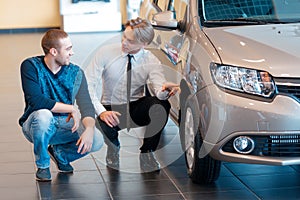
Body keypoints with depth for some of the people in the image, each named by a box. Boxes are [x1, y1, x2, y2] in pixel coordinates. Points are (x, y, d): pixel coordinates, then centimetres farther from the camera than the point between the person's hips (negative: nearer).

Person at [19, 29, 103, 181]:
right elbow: (35, 100, -27)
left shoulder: (75, 73, -4)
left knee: (96, 140, -23)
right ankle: (42, 166, -12)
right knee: (43, 115, -38)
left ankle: (59, 153, 10)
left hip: (64, 125, 3)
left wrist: (89, 129, -34)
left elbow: (86, 106, -14)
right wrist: (71, 109, -23)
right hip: (35, 126, -3)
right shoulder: (31, 66, -14)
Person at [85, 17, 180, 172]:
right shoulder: (106, 52, -9)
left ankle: (147, 153, -8)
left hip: (137, 109, 1)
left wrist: (165, 90, -51)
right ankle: (113, 146, 3)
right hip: (111, 109, -1)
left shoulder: (151, 62, -9)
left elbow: (159, 88, -25)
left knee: (162, 104, -30)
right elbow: (88, 84, -14)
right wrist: (101, 111, -28)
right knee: (106, 123, -37)